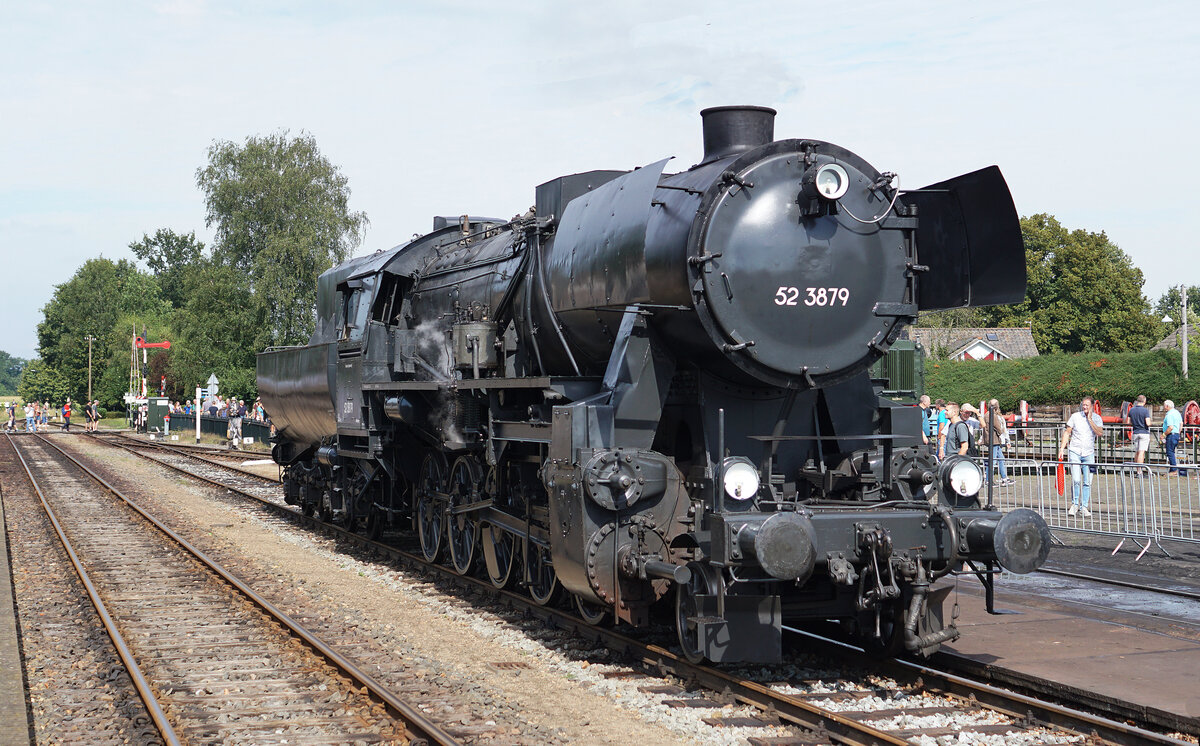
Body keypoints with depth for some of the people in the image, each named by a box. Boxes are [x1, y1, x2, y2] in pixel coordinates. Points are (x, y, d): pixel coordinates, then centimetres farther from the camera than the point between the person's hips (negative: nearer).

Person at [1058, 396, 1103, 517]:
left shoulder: (1096, 418, 2)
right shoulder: (1075, 416, 1)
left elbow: (1100, 432, -14)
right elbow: (1067, 432, 7)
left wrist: (1090, 420, -16)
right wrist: (1062, 448, 2)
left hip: (1089, 453, 1)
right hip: (1074, 452, -1)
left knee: (1087, 482, 0)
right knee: (1076, 480, -12)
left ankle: (1083, 507, 11)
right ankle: (1074, 504, 5)